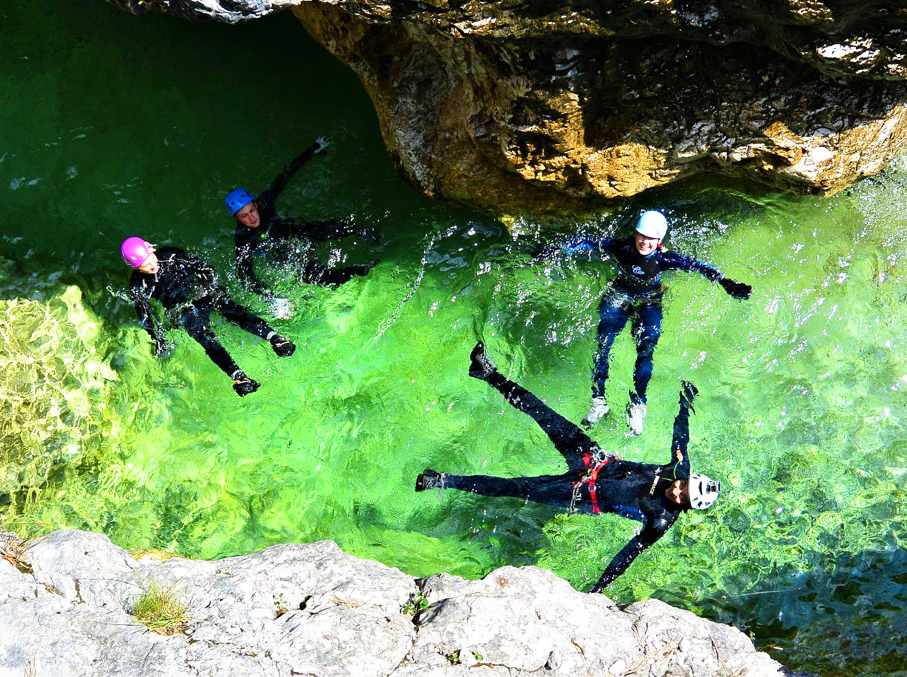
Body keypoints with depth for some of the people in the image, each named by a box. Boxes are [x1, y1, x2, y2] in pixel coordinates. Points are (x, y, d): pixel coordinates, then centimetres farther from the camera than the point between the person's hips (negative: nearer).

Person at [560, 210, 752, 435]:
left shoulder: (663, 258, -23)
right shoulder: (621, 247, -21)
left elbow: (696, 265, -23)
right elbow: (588, 243, -11)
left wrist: (725, 283, -31)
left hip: (649, 304, -1)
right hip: (618, 298, 1)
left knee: (646, 352, -18)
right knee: (603, 345, -16)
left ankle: (637, 406, -9)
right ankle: (598, 402, -8)